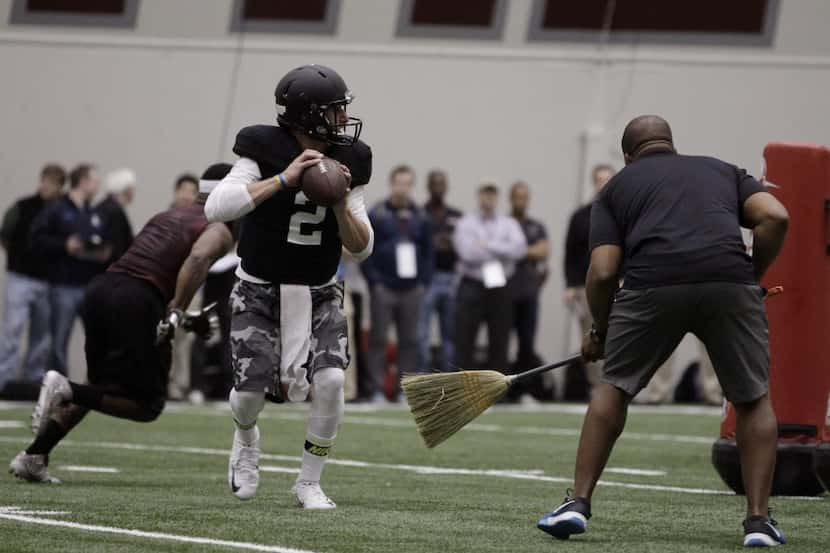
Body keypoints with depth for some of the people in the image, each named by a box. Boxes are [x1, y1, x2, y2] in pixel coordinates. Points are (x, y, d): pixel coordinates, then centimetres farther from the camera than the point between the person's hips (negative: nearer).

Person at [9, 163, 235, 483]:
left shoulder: (169, 215, 28)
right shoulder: (219, 231, 5)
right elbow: (198, 257, -17)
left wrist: (182, 317, 30)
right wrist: (177, 312, -13)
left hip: (102, 288, 7)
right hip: (136, 303, -7)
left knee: (101, 389, 25)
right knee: (147, 405, 5)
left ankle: (33, 457, 16)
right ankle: (67, 390, -15)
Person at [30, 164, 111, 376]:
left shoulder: (95, 215, 14)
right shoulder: (57, 210, -2)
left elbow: (105, 244, 20)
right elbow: (38, 239, -7)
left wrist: (105, 253, -1)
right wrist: (64, 246, -16)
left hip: (92, 286, 4)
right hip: (64, 286, -4)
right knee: (59, 343, 1)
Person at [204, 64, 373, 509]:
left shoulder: (347, 163, -3)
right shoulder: (265, 151, -15)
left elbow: (361, 249, -2)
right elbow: (216, 208, -30)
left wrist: (340, 202, -21)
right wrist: (284, 179, -33)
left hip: (319, 294, 3)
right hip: (260, 292, -3)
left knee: (330, 380, -19)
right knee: (252, 387, -13)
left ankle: (309, 483, 0)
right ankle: (246, 439, 26)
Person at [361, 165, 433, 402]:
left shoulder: (420, 218, 11)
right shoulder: (376, 215, -1)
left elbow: (428, 251, 13)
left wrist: (424, 281, 3)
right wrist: (374, 280, -10)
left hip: (412, 289, 4)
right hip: (384, 288, -4)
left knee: (410, 341, 5)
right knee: (378, 338, -2)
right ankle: (377, 389, 1)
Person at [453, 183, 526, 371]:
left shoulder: (509, 224, 9)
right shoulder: (466, 223, 2)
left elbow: (520, 249, -9)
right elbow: (468, 252, -13)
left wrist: (489, 245, -13)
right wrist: (502, 251, -4)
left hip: (499, 290, 2)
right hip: (472, 288, -2)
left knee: (499, 342, 5)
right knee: (464, 341, -4)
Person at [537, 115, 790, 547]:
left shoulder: (618, 187, 26)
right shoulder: (723, 171, 31)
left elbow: (603, 272, 14)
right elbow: (775, 216, 11)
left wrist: (599, 332, 29)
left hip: (652, 284, -1)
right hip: (729, 281, 1)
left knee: (614, 387, 20)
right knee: (754, 401, 17)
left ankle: (578, 503, 16)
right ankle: (758, 520, 10)